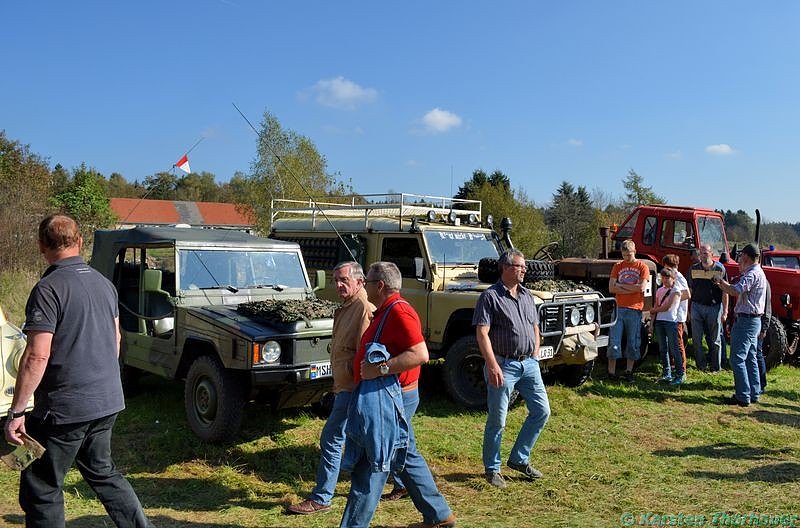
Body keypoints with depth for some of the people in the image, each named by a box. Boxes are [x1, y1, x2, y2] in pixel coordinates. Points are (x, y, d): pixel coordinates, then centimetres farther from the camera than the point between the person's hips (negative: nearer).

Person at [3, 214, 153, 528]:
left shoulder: (49, 288, -15)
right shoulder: (104, 284, 8)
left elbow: (37, 356, -21)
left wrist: (16, 412, -15)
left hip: (65, 407, -7)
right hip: (108, 400, 8)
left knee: (39, 488, 8)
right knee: (102, 472, 24)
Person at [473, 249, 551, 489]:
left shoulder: (527, 295, 12)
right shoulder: (490, 296, -10)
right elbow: (482, 333, -16)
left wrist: (535, 355, 11)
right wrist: (492, 365, -23)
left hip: (529, 364, 7)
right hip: (503, 365, -7)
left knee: (541, 411, 8)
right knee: (497, 420, 2)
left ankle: (519, 459, 23)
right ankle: (492, 469, 19)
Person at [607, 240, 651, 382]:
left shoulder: (642, 267, 3)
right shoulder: (617, 266, 10)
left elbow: (642, 287, -10)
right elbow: (611, 288, -1)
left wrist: (621, 285, -4)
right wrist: (632, 289, -9)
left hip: (634, 309, -1)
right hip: (619, 308, 1)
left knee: (633, 342, 4)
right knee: (614, 341, -1)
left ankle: (629, 371, 16)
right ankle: (611, 372, 5)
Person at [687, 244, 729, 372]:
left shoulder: (720, 269, -4)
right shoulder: (693, 269, 5)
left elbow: (725, 292, -3)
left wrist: (725, 311, -7)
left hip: (714, 308, -3)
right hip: (697, 307, 3)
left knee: (715, 340, 6)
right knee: (696, 338, 4)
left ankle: (716, 367, 16)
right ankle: (701, 365, 17)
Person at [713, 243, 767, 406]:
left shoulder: (752, 274, -17)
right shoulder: (757, 272, 17)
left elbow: (734, 291, -31)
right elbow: (739, 293, 19)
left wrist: (721, 281, -15)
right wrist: (721, 284, 15)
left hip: (746, 320, -11)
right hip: (753, 321, 11)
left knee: (737, 359, -8)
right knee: (750, 358, 15)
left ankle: (743, 396, -6)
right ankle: (753, 394, 21)